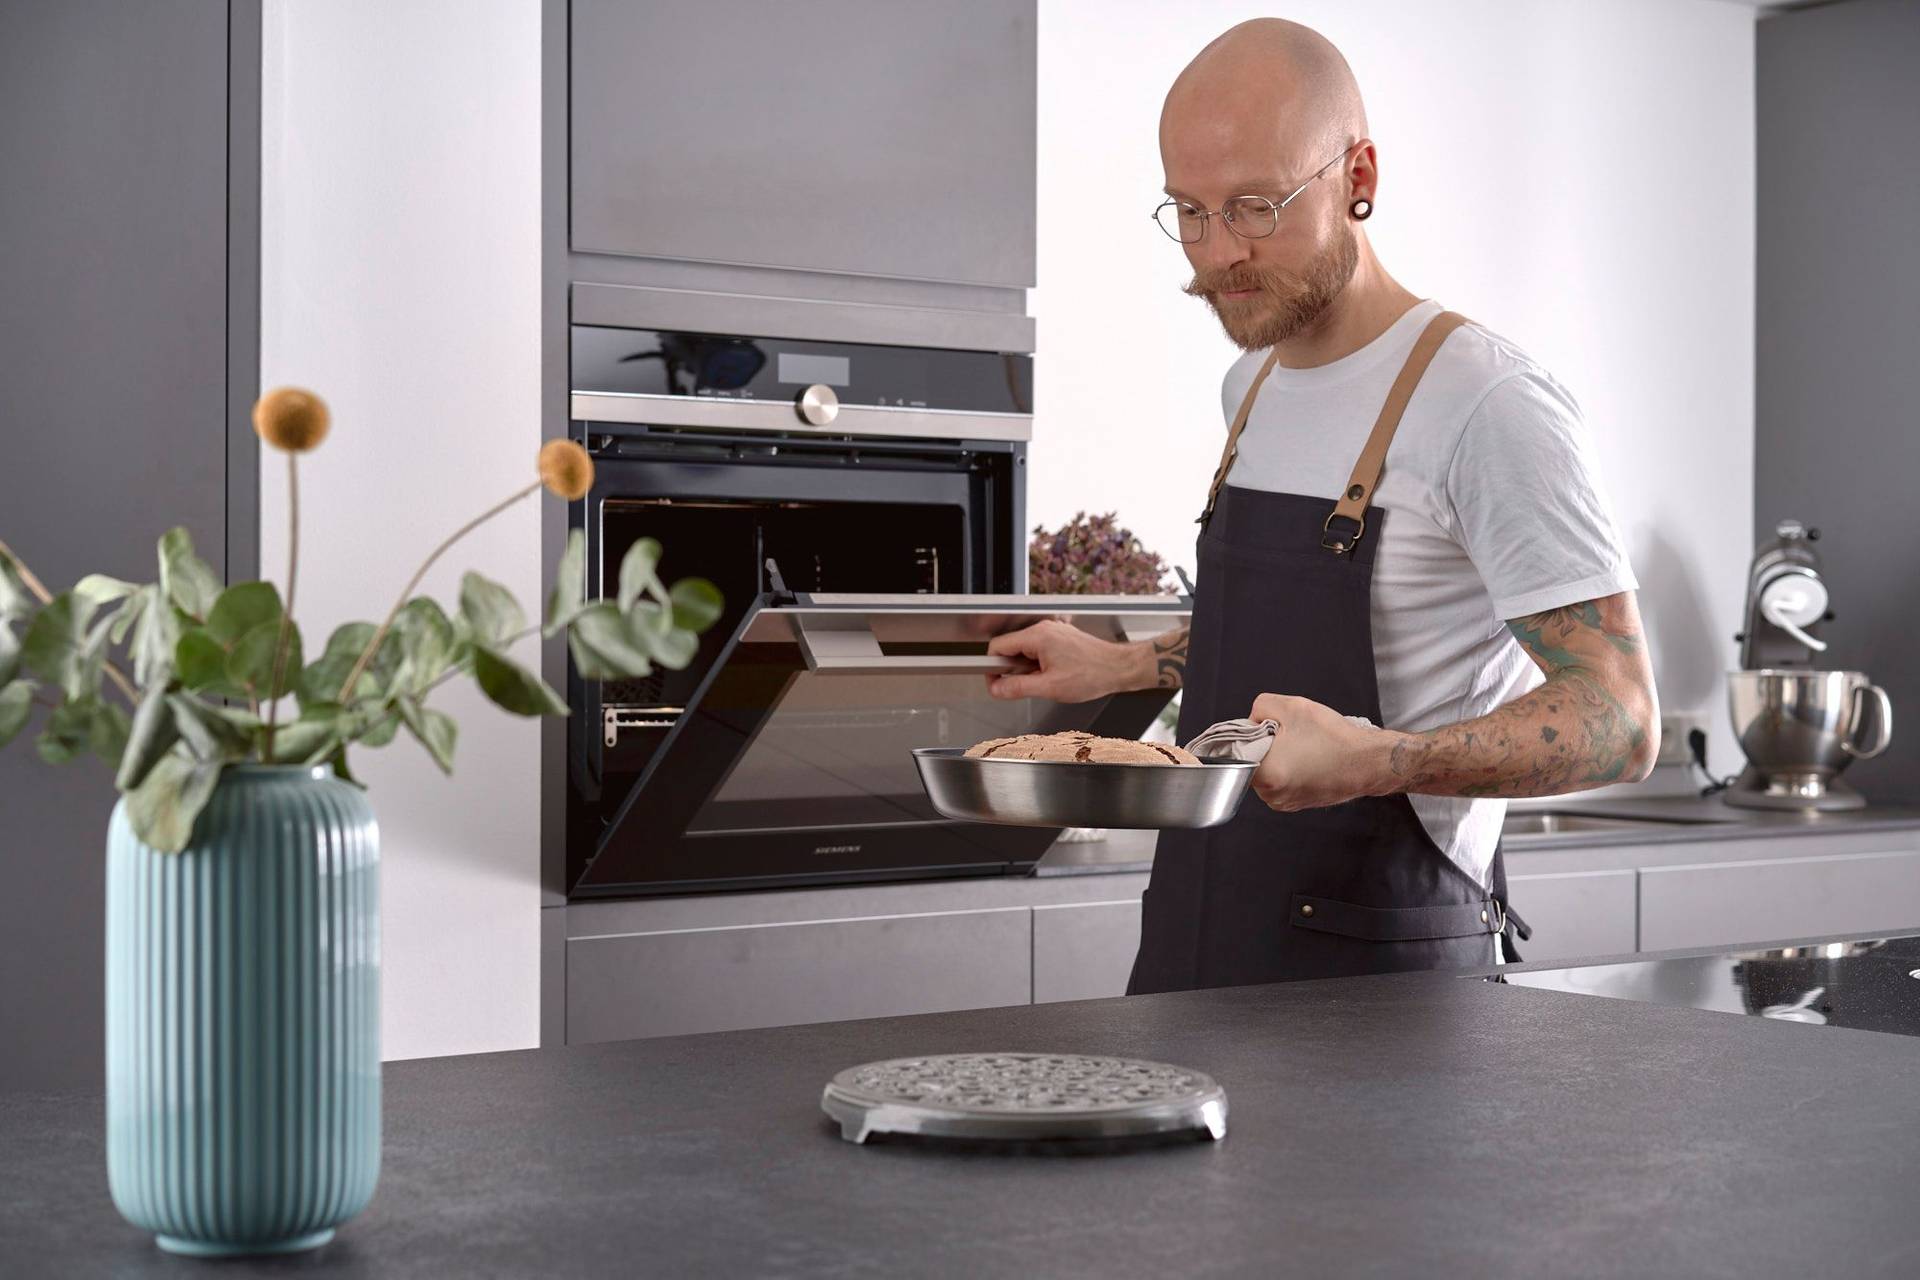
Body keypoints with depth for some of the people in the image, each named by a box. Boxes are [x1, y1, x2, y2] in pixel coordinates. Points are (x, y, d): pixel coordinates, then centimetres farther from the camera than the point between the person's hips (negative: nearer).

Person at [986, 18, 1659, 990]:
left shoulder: (1485, 404, -16)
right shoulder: (1254, 384, 12)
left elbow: (1618, 724, -21)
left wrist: (1382, 762, -34)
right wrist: (1118, 668, 20)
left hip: (1381, 967, -7)